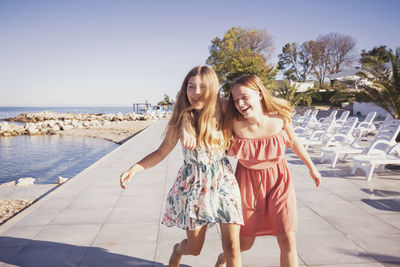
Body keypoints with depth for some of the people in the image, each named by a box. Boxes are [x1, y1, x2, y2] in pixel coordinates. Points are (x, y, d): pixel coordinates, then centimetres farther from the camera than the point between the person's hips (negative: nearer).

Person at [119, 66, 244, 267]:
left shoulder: (222, 115, -6)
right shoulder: (181, 119, -6)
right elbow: (161, 152, -1)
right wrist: (134, 168, -12)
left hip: (223, 182, 0)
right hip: (193, 185, 0)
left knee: (232, 247, -4)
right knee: (194, 248, 12)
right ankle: (178, 249, 49)